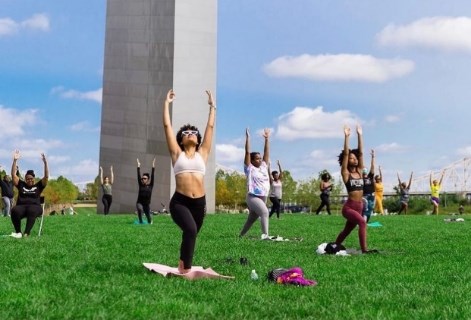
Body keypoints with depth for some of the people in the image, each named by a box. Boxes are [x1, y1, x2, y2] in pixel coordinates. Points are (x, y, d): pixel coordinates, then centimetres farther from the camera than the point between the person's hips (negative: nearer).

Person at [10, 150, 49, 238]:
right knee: (14, 211, -36)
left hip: (35, 206, -1)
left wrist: (45, 163, -6)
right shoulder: (21, 185, 19)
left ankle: (26, 233, -51)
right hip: (21, 206, 1)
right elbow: (13, 175, 11)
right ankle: (18, 232, -31)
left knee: (32, 211, -40)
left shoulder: (38, 186, 15)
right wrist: (15, 161, 2)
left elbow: (46, 176, 5)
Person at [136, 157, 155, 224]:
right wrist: (138, 166, -8)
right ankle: (140, 221, -20)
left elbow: (152, 176, -7)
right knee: (140, 209, -35)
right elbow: (138, 176, -4)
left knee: (148, 216, 10)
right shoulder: (140, 185, 0)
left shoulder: (150, 186, -2)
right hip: (139, 203, -1)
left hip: (147, 204, 1)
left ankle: (150, 222, 47)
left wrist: (153, 166, -11)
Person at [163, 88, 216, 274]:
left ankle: (183, 265, 37)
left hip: (199, 203, 4)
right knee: (190, 230, -27)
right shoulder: (177, 153, 8)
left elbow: (210, 127, 16)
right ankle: (186, 269, -18)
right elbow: (167, 125, 8)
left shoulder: (202, 153, 12)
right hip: (180, 202, -4)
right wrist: (167, 103, 12)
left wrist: (212, 106, 21)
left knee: (191, 235, 15)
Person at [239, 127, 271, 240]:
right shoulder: (250, 168, -3)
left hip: (263, 197, 7)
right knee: (264, 212, -28)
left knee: (251, 219, 13)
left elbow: (267, 153, 13)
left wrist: (267, 139, 11)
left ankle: (241, 235, 27)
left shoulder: (263, 167, 13)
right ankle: (265, 235, -35)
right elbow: (247, 152, -9)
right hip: (253, 197, -7)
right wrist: (247, 137, -12)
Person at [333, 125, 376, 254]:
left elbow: (361, 153, 6)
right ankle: (364, 249, -30)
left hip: (359, 207, 6)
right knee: (362, 222, -28)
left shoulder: (359, 171, 10)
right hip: (349, 207, -6)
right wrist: (347, 136, -11)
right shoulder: (345, 173, -3)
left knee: (347, 230, 17)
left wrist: (360, 135, 4)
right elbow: (345, 154, -9)